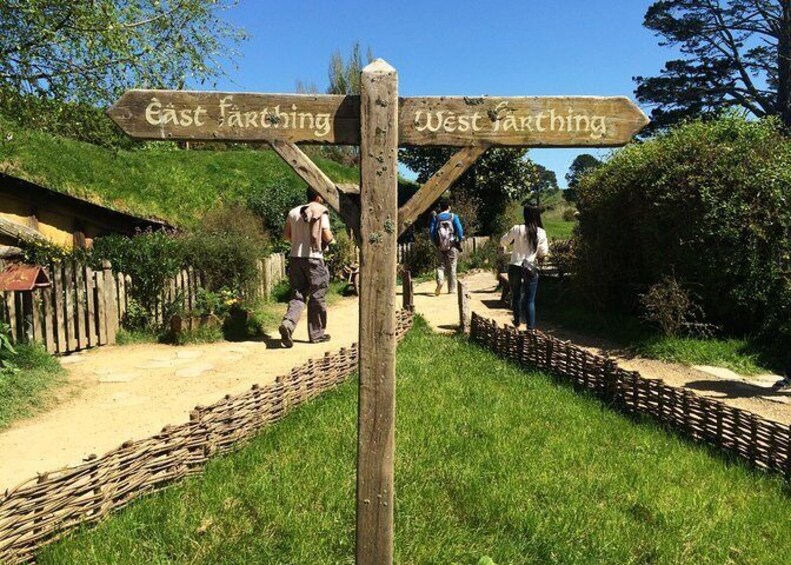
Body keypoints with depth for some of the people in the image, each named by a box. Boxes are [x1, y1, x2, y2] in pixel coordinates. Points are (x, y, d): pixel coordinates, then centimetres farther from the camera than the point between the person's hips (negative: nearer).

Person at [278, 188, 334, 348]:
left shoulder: (294, 212, 8)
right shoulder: (321, 212, -7)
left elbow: (286, 234, 13)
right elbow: (327, 236, -13)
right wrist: (331, 238, 9)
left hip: (295, 257, 5)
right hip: (313, 258, -5)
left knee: (297, 295, 9)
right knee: (317, 297, 6)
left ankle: (288, 323, -15)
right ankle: (316, 334, 15)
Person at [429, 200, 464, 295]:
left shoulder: (435, 218, 4)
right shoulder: (453, 217, -2)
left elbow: (431, 231, 0)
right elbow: (459, 229, -10)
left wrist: (435, 242, 11)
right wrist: (460, 240, 4)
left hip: (440, 246, 2)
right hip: (452, 245, -1)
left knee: (441, 265, 12)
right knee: (452, 267, 6)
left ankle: (440, 280, -16)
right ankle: (451, 289, 9)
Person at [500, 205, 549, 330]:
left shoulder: (517, 229, -7)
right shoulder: (541, 232, -6)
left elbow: (503, 242, 4)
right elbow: (544, 252, -1)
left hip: (515, 267, 1)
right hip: (531, 269, -1)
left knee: (516, 296, 19)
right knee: (530, 300, 5)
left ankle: (517, 322, 34)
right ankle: (531, 327, 3)